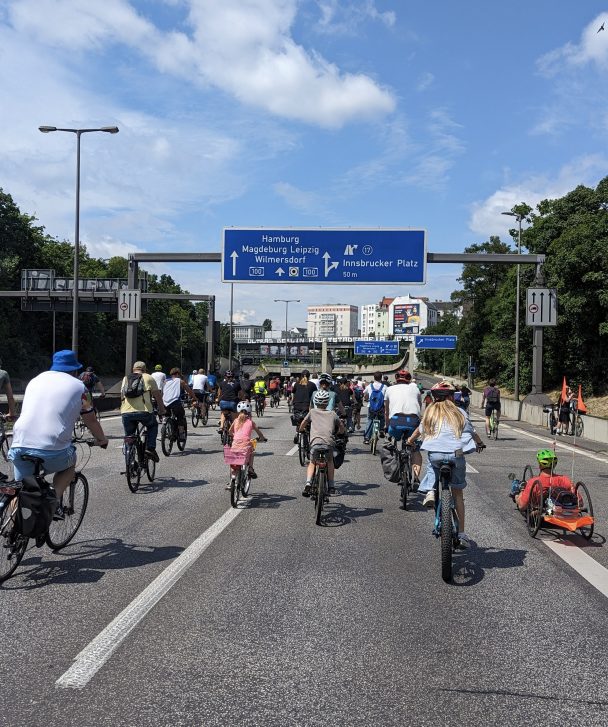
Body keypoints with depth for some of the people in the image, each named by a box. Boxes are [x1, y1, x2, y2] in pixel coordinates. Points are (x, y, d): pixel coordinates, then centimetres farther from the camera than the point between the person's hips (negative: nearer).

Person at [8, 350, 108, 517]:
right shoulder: (78, 386, 9)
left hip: (20, 446, 3)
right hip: (53, 450, -3)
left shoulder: (36, 379, 22)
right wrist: (102, 440, 36)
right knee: (70, 463, 28)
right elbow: (91, 420, 16)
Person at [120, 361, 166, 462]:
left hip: (126, 412, 3)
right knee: (153, 425, 26)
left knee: (129, 437, 19)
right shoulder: (148, 378, 12)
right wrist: (162, 411, 23)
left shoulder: (125, 379, 23)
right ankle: (150, 448, 10)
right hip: (143, 411, -3)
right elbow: (157, 396, 13)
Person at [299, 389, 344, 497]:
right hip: (329, 442, 1)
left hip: (315, 442, -1)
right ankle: (331, 486, 24)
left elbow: (302, 425, 27)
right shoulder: (332, 414, 21)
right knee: (330, 461, 28)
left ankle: (308, 483, -1)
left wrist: (301, 431, 49)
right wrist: (337, 433, 50)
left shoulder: (312, 412, 18)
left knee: (312, 462, 22)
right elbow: (342, 428, 30)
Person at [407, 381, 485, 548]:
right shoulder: (459, 413, 14)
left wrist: (410, 440, 50)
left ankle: (430, 492, 8)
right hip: (457, 454, 0)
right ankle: (461, 533, 15)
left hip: (435, 453, 0)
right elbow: (472, 431, 26)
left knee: (433, 467, 36)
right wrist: (480, 443, 47)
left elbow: (420, 430, 29)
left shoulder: (430, 412, 14)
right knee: (457, 492, 14)